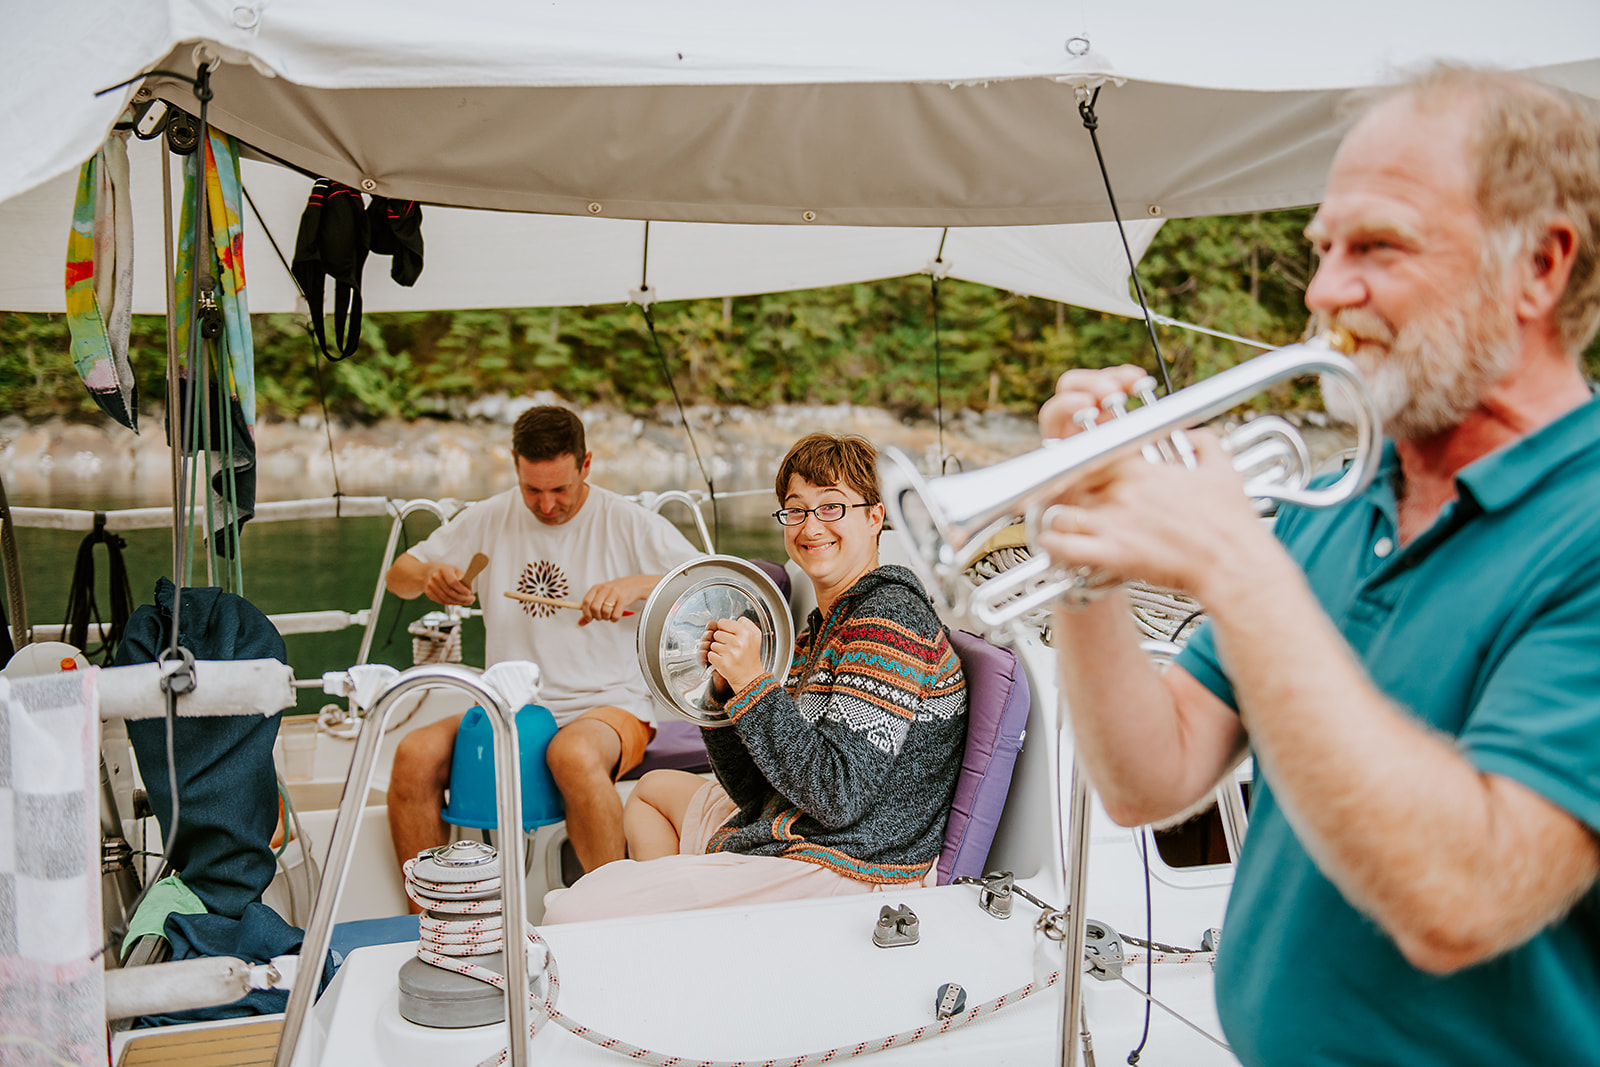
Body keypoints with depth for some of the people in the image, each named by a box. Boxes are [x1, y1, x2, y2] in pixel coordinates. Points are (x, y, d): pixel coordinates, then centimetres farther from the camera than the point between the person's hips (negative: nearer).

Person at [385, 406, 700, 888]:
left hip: (608, 704, -4)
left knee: (574, 755, -38)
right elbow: (398, 576, 16)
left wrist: (639, 585, -23)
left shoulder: (627, 523, -2)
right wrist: (428, 575, -9)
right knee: (415, 754, -23)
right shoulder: (489, 519, 8)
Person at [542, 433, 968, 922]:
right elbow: (757, 790, 10)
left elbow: (840, 796, -24)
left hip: (844, 871, -11)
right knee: (654, 788, 35)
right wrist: (725, 687, -5)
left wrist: (754, 683, -23)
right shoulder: (823, 628, 14)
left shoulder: (889, 621, -17)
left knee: (570, 912, -15)